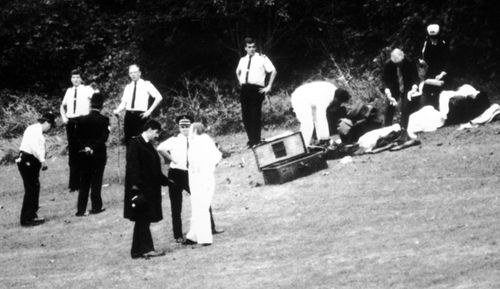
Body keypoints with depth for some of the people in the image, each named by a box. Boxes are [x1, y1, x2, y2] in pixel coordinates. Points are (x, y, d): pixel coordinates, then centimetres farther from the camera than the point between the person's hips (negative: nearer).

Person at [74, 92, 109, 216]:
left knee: (84, 183, 7)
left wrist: (84, 147, -9)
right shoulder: (104, 120, -8)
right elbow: (103, 138, -15)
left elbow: (78, 137, -3)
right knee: (96, 182, 5)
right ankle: (96, 206, 8)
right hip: (98, 155, -3)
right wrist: (92, 148, -16)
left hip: (84, 155, 3)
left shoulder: (82, 120, 1)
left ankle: (80, 209, 4)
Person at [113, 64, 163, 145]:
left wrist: (149, 111, -9)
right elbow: (124, 102, 15)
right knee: (128, 140, 2)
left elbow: (159, 97, -4)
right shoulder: (128, 87, 16)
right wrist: (117, 110, -5)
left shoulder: (146, 84, 2)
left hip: (141, 115, -5)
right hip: (129, 115, 5)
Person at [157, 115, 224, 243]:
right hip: (176, 174, -4)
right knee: (176, 207, 2)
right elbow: (160, 148, -22)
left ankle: (211, 228, 16)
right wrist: (172, 159, -17)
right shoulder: (174, 140, -7)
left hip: (191, 174, 4)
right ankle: (178, 236, 8)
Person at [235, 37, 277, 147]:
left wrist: (268, 87, -4)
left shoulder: (262, 58, 0)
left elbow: (273, 71, -1)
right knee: (245, 115, 3)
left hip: (257, 89, -5)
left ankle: (256, 140, 3)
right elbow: (238, 71, 33)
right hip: (245, 89, 5)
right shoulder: (243, 60, 14)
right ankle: (251, 139, 14)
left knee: (255, 115, -6)